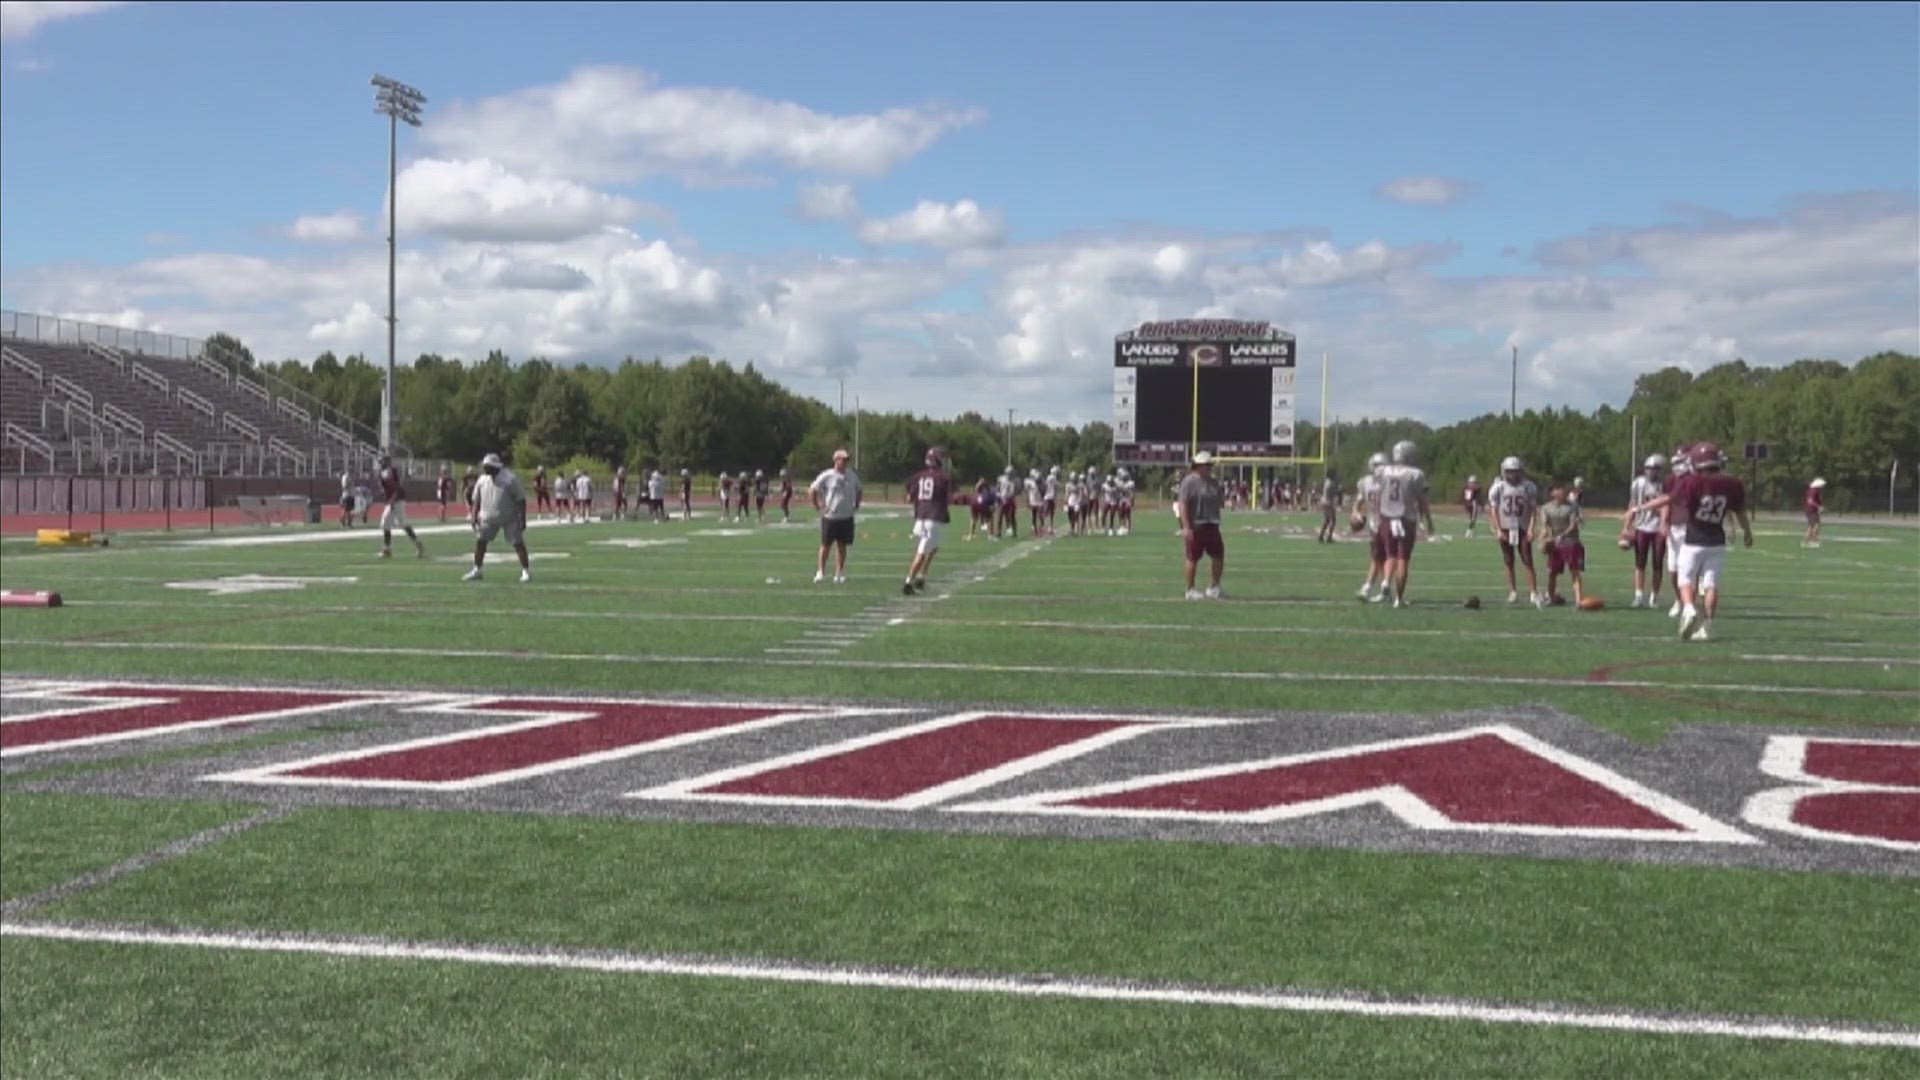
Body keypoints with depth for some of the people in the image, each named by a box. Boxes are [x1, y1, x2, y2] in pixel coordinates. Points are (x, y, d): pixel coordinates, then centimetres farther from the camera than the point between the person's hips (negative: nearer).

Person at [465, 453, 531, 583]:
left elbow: (521, 500, -14)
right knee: (480, 541, 3)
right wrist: (474, 517, 6)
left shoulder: (509, 479, -16)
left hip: (510, 518, -5)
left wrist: (522, 519, -16)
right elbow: (477, 500, 13)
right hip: (488, 518, 5)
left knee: (518, 543, -4)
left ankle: (526, 571, 3)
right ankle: (476, 570, 14)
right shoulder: (482, 480, 2)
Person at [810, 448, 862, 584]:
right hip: (829, 517, -4)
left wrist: (856, 504, 11)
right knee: (825, 545, 1)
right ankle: (820, 572, 10)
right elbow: (812, 490, -4)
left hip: (846, 517, 4)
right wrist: (817, 505, -6)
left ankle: (839, 574, 14)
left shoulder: (852, 475, 6)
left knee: (842, 546, 7)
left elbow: (858, 490, 22)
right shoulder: (827, 476, -8)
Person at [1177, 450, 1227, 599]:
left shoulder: (1213, 482, 13)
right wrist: (1186, 527, -22)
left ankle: (1214, 587, 22)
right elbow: (1183, 505, -16)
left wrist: (1223, 495, -4)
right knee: (1193, 559, 2)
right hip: (1195, 527, -7)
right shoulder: (1189, 482, -11)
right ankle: (1190, 590, 12)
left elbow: (1221, 503, 20)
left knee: (1219, 556, 8)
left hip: (1211, 526, 7)